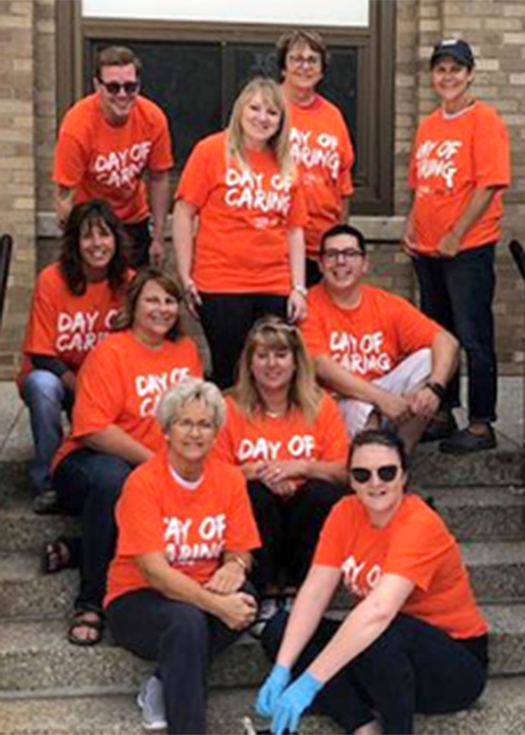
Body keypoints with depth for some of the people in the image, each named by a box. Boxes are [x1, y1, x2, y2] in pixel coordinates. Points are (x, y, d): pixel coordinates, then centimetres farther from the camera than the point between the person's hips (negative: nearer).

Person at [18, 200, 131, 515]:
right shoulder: (52, 280, -18)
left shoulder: (128, 283, -10)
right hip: (55, 378, -2)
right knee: (42, 384, -35)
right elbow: (41, 356, -17)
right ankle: (48, 482, -18)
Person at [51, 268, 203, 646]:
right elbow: (92, 429, -19)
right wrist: (152, 460, -22)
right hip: (92, 459, -5)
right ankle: (91, 603, -25)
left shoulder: (186, 350, 8)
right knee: (111, 478, -39)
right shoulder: (110, 353, -10)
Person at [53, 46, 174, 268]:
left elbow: (158, 179, -3)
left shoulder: (153, 118, -15)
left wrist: (158, 238, -1)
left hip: (135, 223, 4)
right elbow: (64, 195, -22)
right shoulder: (78, 125, -25)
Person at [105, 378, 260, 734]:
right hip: (137, 599, -5)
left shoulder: (230, 479, -1)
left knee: (245, 601, -27)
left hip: (202, 594, 5)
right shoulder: (143, 483, -15)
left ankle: (166, 686, -13)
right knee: (186, 620, -36)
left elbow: (240, 552, 3)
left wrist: (234, 566, -23)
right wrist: (216, 605, -33)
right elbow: (154, 570, -22)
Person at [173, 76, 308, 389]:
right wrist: (185, 276, -6)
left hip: (275, 289, 4)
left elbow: (295, 230, 13)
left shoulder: (286, 164, 12)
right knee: (230, 375, 1)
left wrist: (299, 288, 6)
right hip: (221, 286, -4)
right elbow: (184, 213, -1)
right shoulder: (212, 150, 0)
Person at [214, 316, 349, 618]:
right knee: (255, 493, -30)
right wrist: (255, 471, -19)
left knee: (323, 492, -28)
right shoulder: (231, 409, 1)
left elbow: (345, 471, -5)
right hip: (254, 517, -1)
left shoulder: (321, 405, 3)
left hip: (305, 513, 1)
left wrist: (300, 467, -20)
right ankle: (267, 592, -15)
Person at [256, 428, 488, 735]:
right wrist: (281, 670, -23)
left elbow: (379, 610, -38)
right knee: (279, 629, -8)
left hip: (458, 665, -7)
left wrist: (309, 682, -41)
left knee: (383, 635, -38)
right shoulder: (346, 512, -5)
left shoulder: (420, 525, -25)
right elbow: (314, 592, -11)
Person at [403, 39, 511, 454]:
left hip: (468, 248, -7)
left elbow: (489, 185, -15)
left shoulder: (484, 120, -8)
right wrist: (411, 227, 7)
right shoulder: (428, 126, 13)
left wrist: (455, 236, -17)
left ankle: (481, 425, 4)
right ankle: (442, 415, 25)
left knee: (473, 337, -4)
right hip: (426, 249, 7)